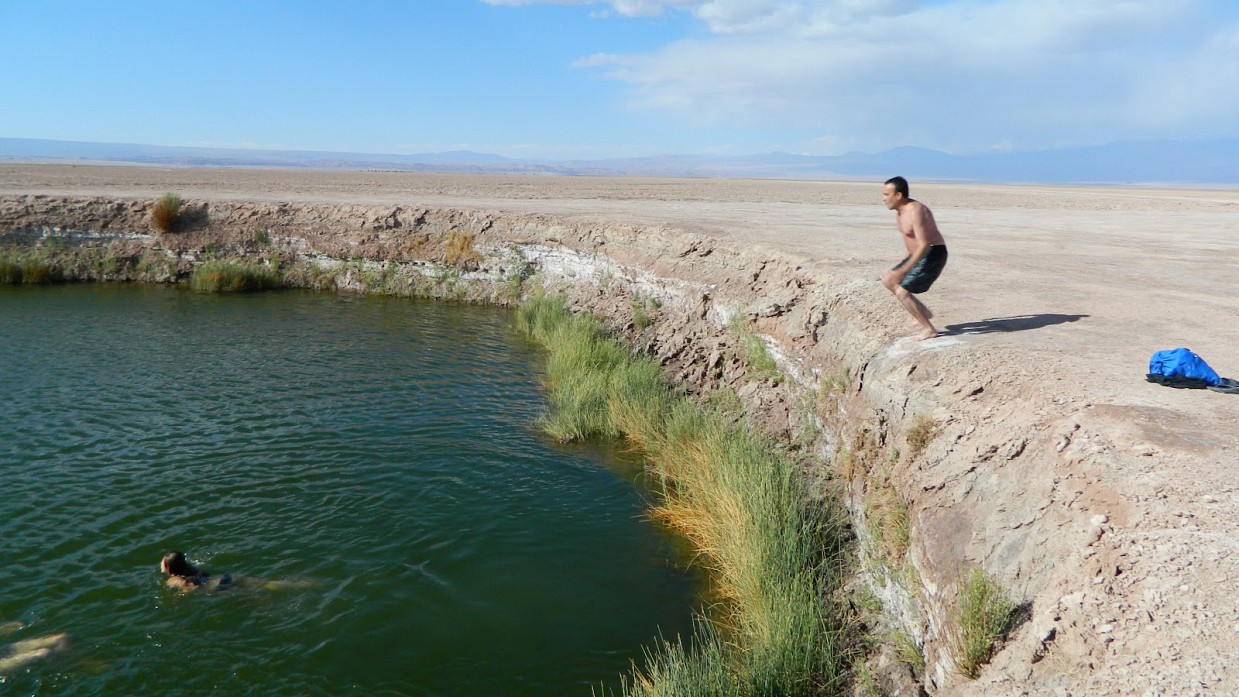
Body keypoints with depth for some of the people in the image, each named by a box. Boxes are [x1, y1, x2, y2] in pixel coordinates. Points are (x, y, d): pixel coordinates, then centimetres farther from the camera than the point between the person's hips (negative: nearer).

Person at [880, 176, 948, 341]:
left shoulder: (915, 211, -25)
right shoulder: (899, 209, 5)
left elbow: (924, 245, -30)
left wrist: (903, 270, -31)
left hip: (933, 256, -10)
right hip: (919, 255, 10)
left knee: (901, 293, -11)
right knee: (888, 280, 11)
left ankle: (929, 329, 3)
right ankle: (924, 313, 18)